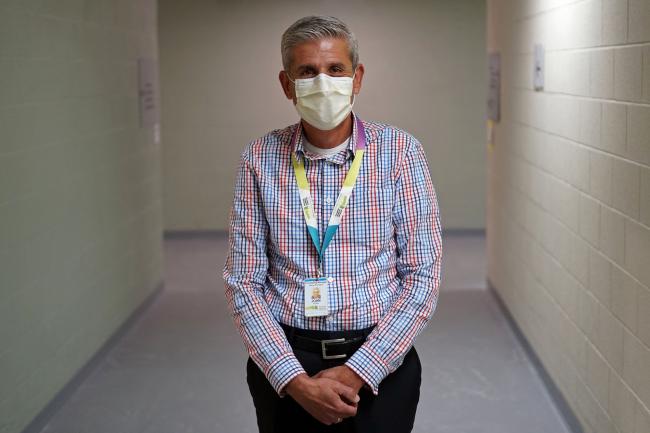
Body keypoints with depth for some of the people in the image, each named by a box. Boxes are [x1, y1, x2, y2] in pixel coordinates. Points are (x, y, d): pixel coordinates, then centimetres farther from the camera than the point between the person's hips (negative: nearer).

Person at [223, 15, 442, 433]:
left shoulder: (400, 151, -6)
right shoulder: (261, 159, -3)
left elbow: (423, 277, -7)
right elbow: (244, 283, -3)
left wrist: (357, 373, -14)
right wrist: (295, 380, -13)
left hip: (380, 363, -1)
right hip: (284, 363, 1)